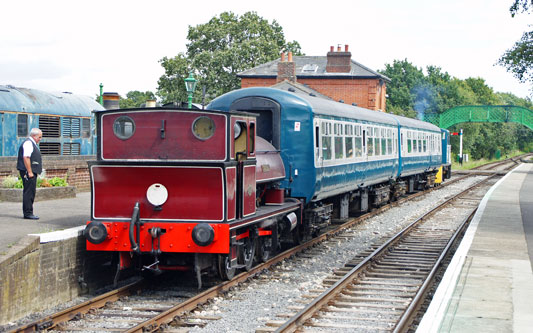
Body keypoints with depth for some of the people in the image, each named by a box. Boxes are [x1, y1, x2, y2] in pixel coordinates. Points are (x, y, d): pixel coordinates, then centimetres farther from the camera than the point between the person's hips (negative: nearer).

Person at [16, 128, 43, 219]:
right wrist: (29, 172, -23)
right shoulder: (28, 143, -12)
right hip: (28, 172, -11)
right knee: (29, 192, -10)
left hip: (32, 172, 11)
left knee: (31, 192, 12)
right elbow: (26, 158, -21)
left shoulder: (32, 144, 21)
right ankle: (28, 213, -10)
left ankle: (28, 212, 16)